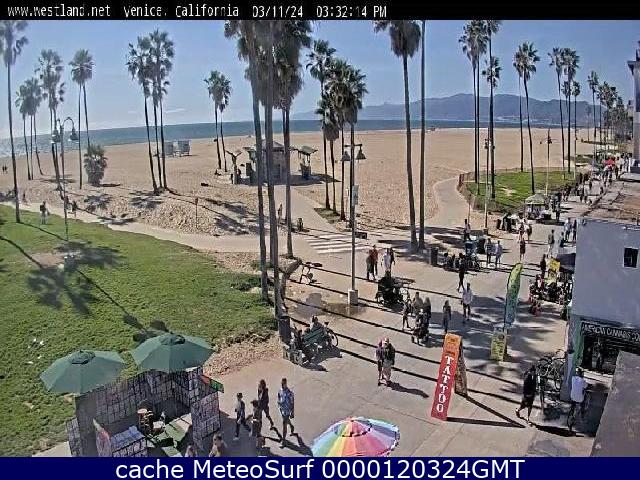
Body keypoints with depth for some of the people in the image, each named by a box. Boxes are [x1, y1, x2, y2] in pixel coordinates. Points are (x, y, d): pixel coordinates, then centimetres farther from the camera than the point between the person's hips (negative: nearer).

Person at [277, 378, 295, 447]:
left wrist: (292, 413, -15)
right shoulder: (280, 390, -5)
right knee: (288, 422, 27)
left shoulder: (289, 393, -25)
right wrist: (279, 407, 17)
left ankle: (283, 441, 5)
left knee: (284, 425, -4)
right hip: (282, 410, 7)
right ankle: (292, 431, 52)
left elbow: (292, 403, -19)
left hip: (287, 411, -7)